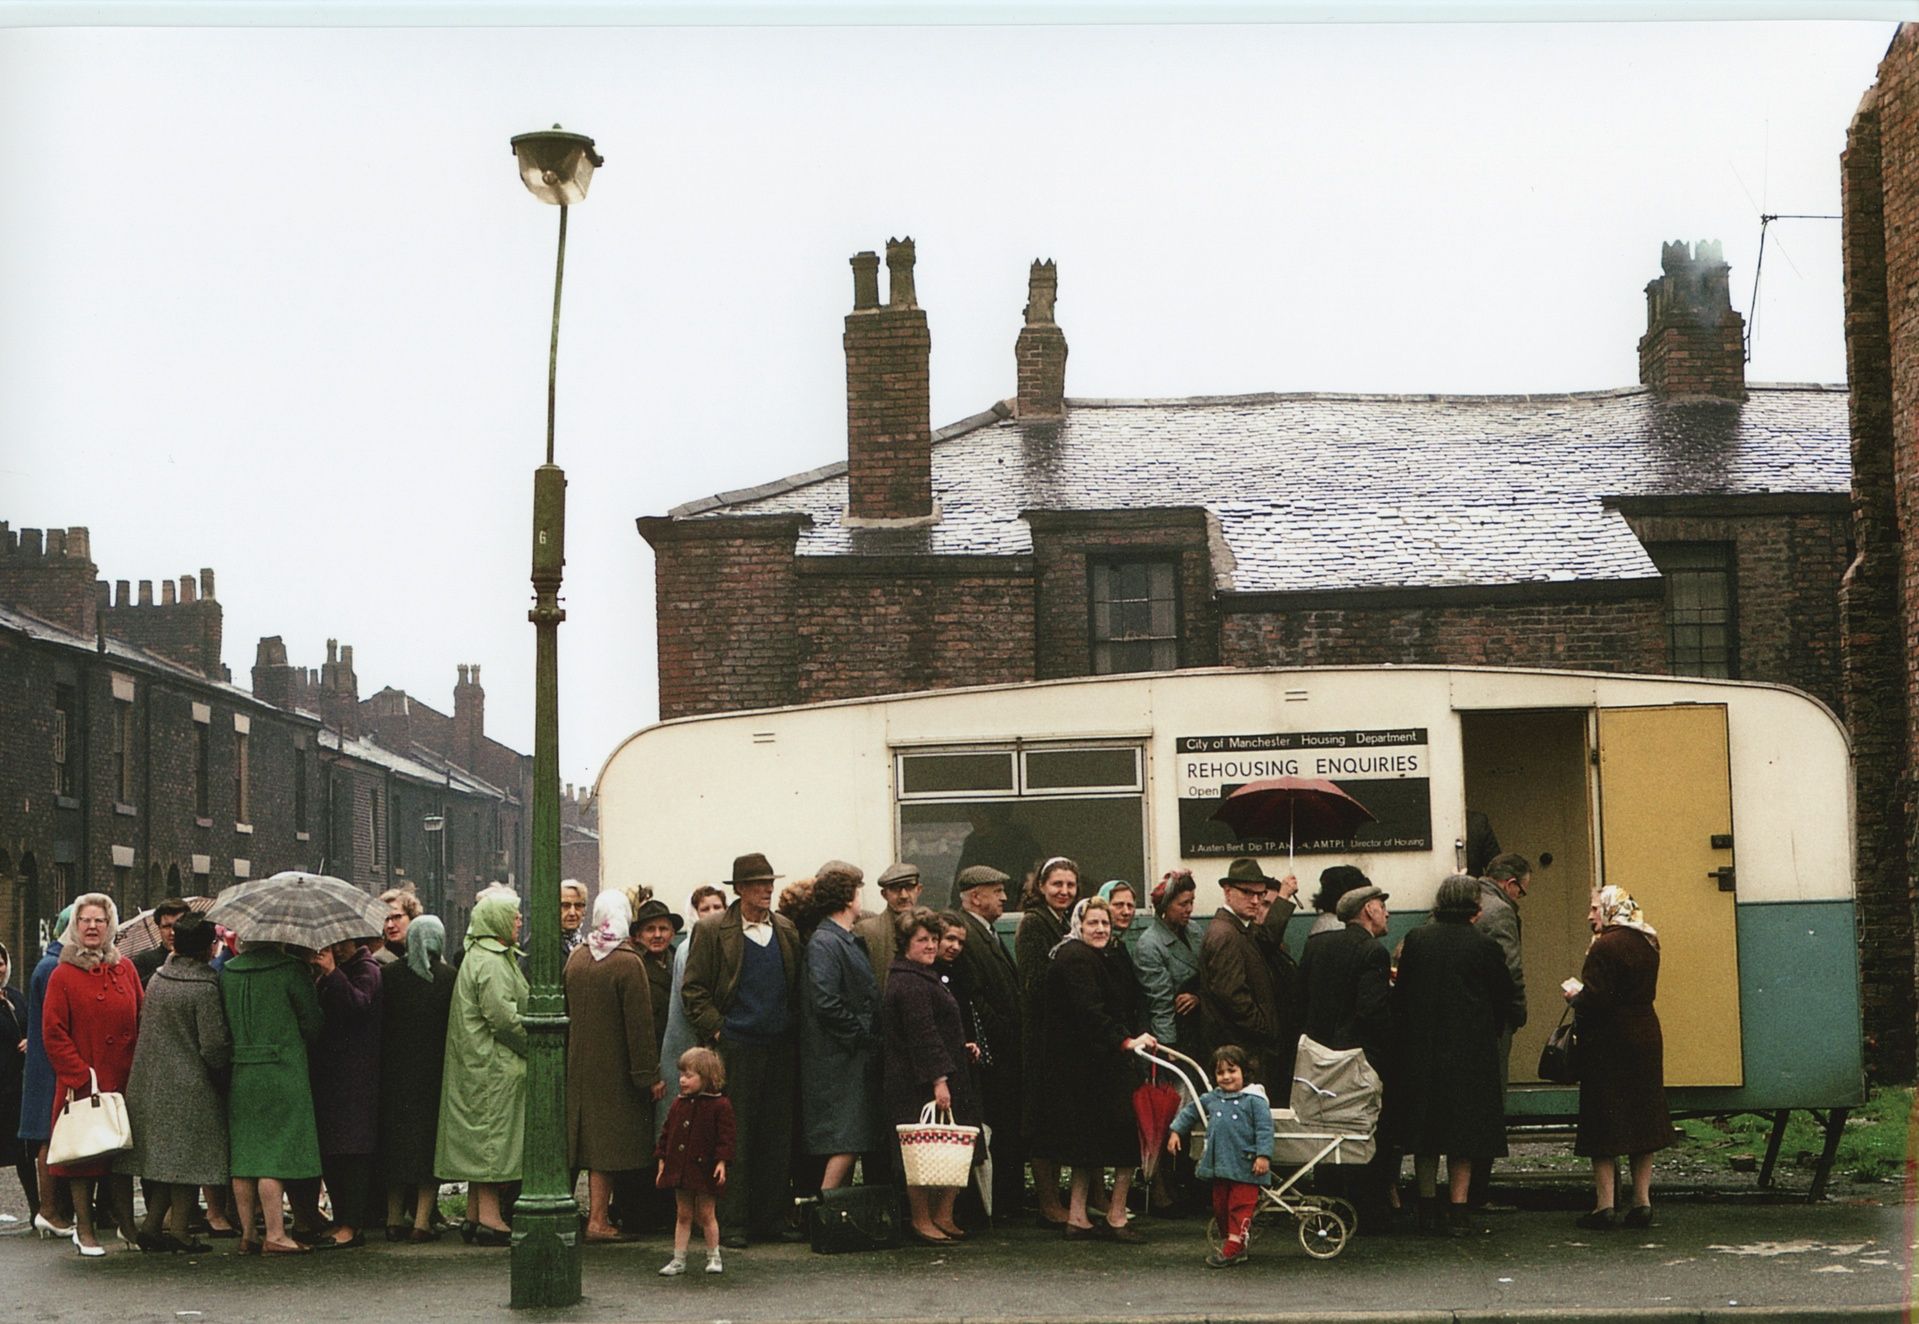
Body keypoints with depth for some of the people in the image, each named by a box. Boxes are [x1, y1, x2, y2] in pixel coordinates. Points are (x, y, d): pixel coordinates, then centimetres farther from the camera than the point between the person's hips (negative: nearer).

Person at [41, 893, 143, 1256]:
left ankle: (127, 1226, 15)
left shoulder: (125, 970, 10)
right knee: (83, 1153, 0)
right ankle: (84, 1230, 8)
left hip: (124, 1081, 3)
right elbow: (53, 1033, -5)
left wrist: (138, 1069, 1)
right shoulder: (63, 975, -2)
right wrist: (81, 1075, -12)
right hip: (81, 1085, -3)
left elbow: (143, 1020, 12)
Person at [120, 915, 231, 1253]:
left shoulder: (157, 978, 5)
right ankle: (179, 1231, 2)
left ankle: (152, 1225, 10)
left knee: (166, 1158, 13)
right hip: (191, 1085, -7)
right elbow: (214, 1046, -17)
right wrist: (223, 1072, 0)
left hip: (152, 1083, 7)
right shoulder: (205, 988, -17)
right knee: (188, 1159, 1)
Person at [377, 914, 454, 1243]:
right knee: (430, 1142, 3)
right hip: (434, 1069, -2)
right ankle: (422, 1220, -2)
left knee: (396, 1144, 12)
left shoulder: (389, 975, -3)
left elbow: (379, 1023, 0)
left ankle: (395, 1219, 14)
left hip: (395, 1069, 2)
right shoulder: (449, 977, -7)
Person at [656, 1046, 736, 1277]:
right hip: (679, 1168, 5)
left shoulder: (719, 1105, -9)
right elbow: (668, 1134, 14)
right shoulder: (679, 1104, 8)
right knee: (683, 1215, 9)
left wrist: (722, 1162, -18)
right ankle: (678, 1260, 12)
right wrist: (663, 1161, 12)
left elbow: (726, 1136, -11)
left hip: (704, 1169, -5)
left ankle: (713, 1257, 18)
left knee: (706, 1214, 4)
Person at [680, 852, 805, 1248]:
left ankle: (773, 1218, 13)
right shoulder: (712, 931, -1)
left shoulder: (787, 930, 12)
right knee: (735, 1137, -3)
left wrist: (794, 1026, 8)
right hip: (736, 1048, -4)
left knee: (778, 1137, 6)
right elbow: (694, 989, -2)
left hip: (780, 1048, 5)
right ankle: (733, 1222, 2)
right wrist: (715, 1029, -10)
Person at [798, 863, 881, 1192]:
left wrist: (871, 1037, 12)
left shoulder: (852, 941, 17)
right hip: (839, 1061, -10)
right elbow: (826, 1004, -21)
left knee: (853, 1143, 10)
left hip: (859, 1059, 10)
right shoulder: (823, 943, -13)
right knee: (845, 1144, -13)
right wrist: (863, 1036, -15)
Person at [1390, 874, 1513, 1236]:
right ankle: (1458, 1210, 1)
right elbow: (1504, 996, -1)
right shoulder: (1483, 946, -10)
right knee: (1464, 1128, 4)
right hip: (1469, 1051, -3)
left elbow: (1401, 993, 3)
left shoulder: (1416, 939, -2)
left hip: (1420, 1050, 3)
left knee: (1425, 1126, 12)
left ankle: (1428, 1209, 17)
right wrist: (1489, 1029, 17)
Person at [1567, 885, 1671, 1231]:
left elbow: (1596, 1000, -23)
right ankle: (1642, 1201, 13)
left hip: (1608, 1042, -8)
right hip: (1646, 1039, 8)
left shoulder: (1605, 947, -17)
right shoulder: (1647, 945, 9)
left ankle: (1605, 1205, -4)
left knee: (1604, 1125, -3)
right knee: (1642, 1120, 11)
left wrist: (1576, 995, -3)